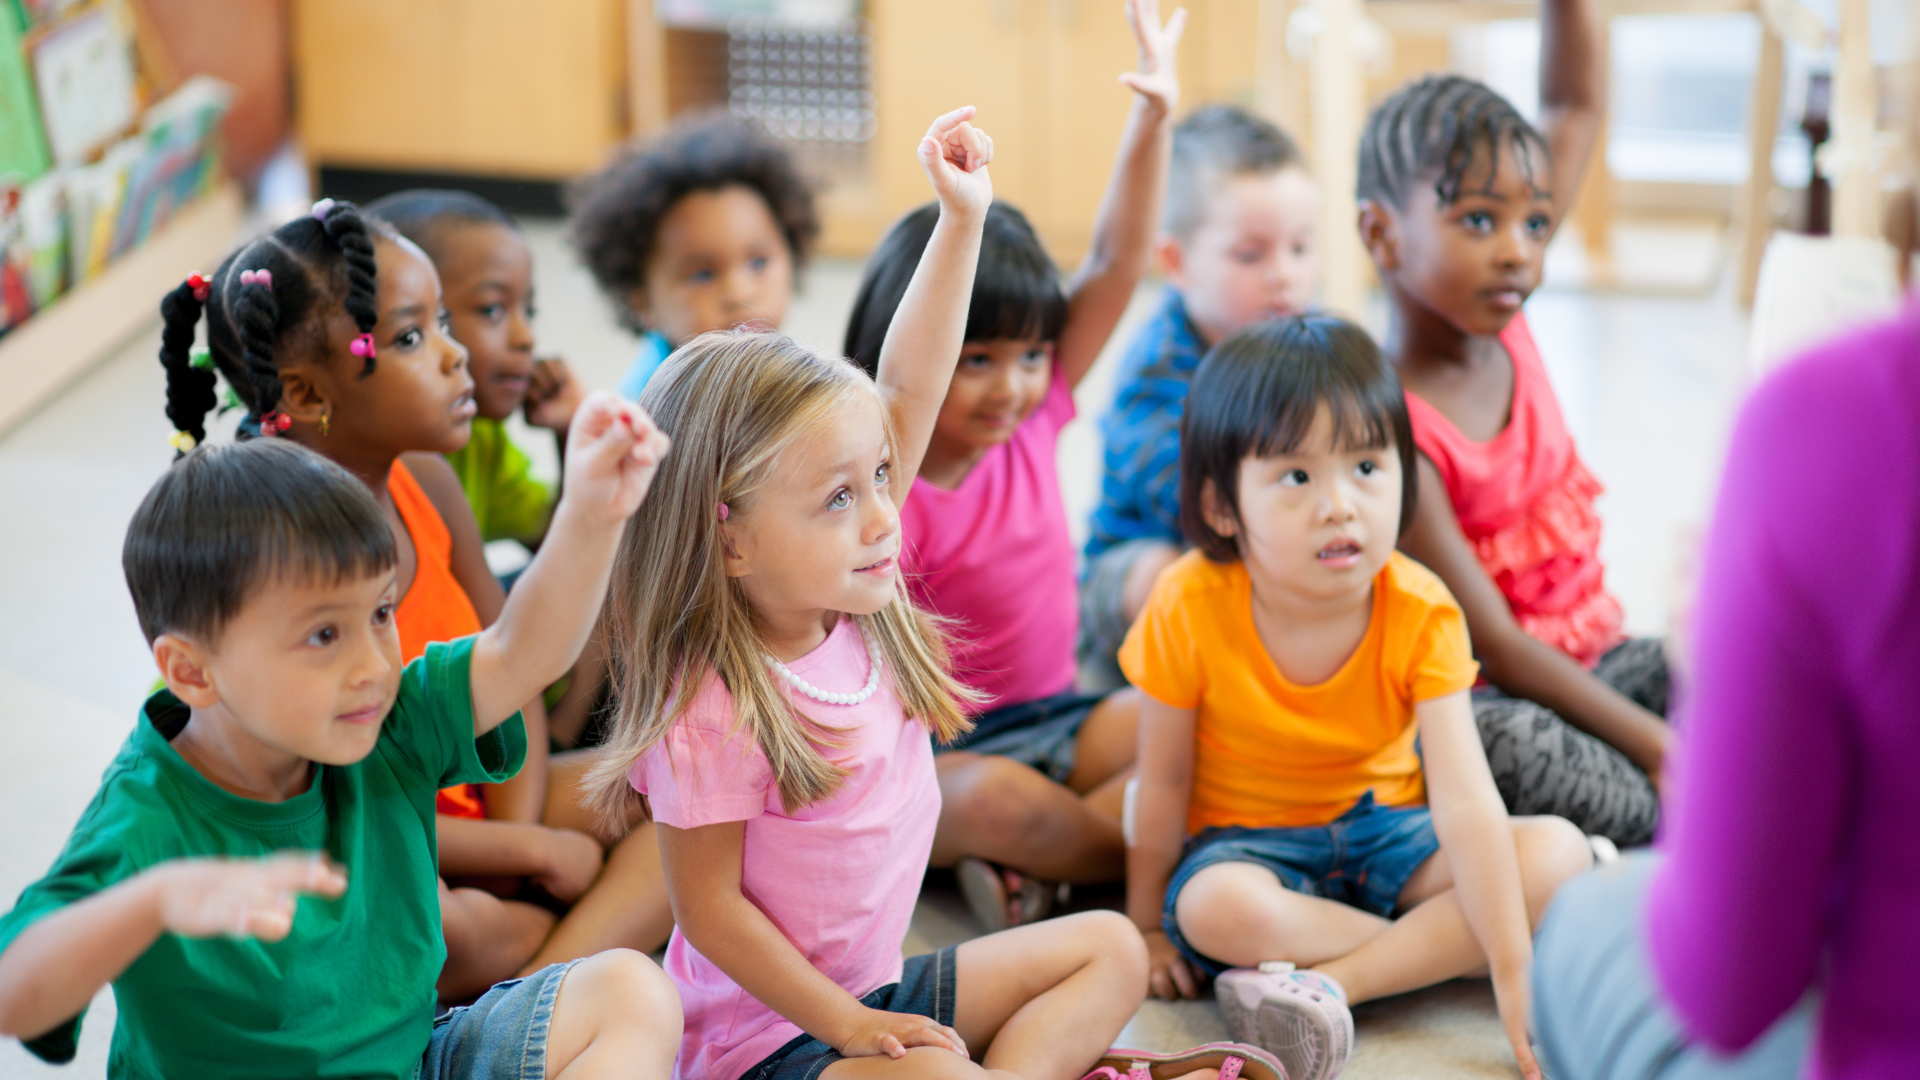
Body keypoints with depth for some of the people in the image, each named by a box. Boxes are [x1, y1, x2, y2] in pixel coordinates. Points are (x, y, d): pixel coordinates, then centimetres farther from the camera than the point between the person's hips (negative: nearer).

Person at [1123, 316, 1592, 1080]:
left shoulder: (1421, 614, -18)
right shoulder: (1190, 609, -21)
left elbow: (1465, 802, -23)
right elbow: (1164, 786, -7)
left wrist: (1517, 979, -28)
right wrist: (1147, 928, 2)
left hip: (1382, 831, 2)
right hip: (1246, 843, -2)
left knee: (1558, 854, -22)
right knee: (1220, 909, -38)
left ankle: (1328, 980, -29)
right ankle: (1432, 950, -18)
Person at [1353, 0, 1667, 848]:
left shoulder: (1504, 326, -2)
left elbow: (1576, 106, 6)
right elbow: (1491, 643, -24)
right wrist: (1656, 746, -25)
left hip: (1592, 656, 8)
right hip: (1480, 701, -7)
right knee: (1513, 748, -38)